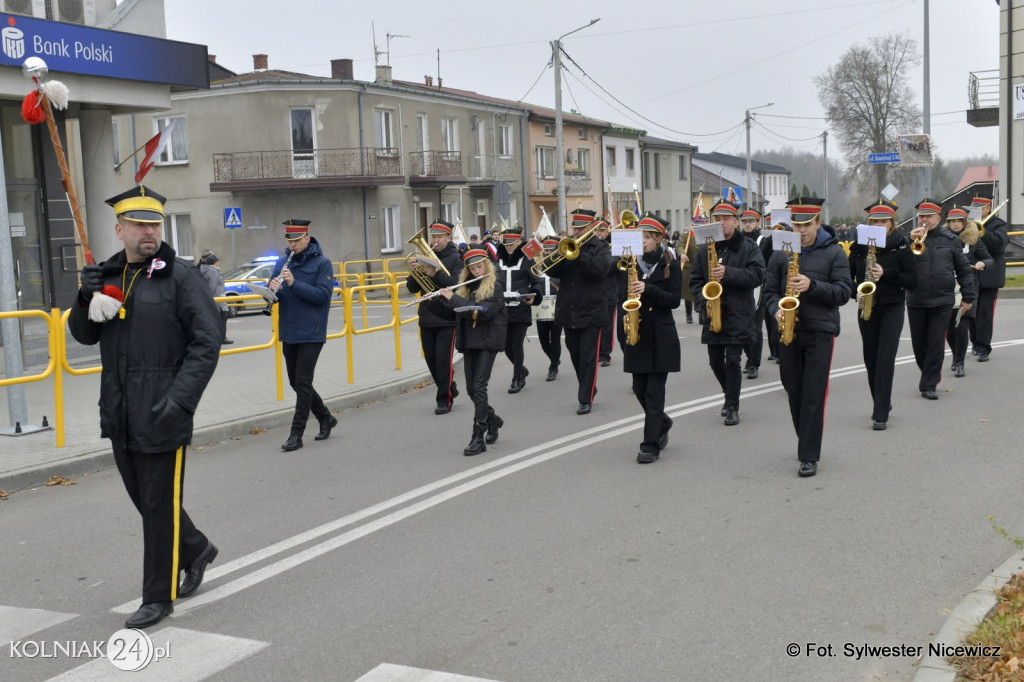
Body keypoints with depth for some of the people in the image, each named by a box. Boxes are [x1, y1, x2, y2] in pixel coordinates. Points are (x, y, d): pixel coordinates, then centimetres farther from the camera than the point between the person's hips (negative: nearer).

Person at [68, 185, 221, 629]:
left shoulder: (180, 276, -9)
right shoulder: (107, 275, 10)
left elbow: (207, 342, -12)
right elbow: (84, 335, 16)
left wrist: (180, 400, -21)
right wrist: (85, 299, -6)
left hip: (161, 414, -6)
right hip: (120, 414, 6)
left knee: (160, 505, 3)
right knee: (143, 499, 18)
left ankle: (158, 597, 16)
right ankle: (196, 550, 41)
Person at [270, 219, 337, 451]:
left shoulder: (322, 263, -7)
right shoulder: (283, 262, 8)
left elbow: (323, 295, -17)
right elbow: (275, 297, 8)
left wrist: (294, 284, -25)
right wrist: (273, 289, -16)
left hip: (311, 333, -6)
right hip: (289, 333, 6)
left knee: (303, 382, -6)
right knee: (296, 382, 13)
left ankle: (296, 434, -1)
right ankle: (326, 418, 30)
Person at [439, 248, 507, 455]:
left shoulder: (495, 287, -6)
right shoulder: (466, 286, 12)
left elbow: (484, 312, -19)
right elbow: (458, 310, 14)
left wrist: (453, 298, -18)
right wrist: (441, 297, -2)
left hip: (488, 340, -6)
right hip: (469, 341, 6)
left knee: (479, 386, -12)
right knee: (471, 389, 8)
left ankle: (478, 437, -10)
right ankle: (492, 419, 33)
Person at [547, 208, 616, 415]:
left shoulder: (600, 248, -2)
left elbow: (600, 269, -22)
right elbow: (553, 271, 0)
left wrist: (578, 254, -27)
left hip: (591, 312, -5)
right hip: (568, 311, 5)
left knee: (588, 357, -4)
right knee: (575, 356, 14)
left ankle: (586, 399, 1)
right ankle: (589, 389, 31)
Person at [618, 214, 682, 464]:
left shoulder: (670, 265, -2)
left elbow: (675, 299, -8)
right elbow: (622, 294, 7)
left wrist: (648, 289, -21)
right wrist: (626, 314, -12)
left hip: (661, 335, -4)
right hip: (636, 333, 4)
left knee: (654, 392, -5)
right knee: (640, 389, 7)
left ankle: (650, 445, -1)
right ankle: (662, 423, 34)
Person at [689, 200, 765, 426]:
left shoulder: (748, 247, -1)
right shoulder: (705, 249, 8)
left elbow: (757, 274, -13)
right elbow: (695, 280, 8)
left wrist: (728, 273, -24)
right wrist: (704, 302, -8)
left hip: (738, 315, -4)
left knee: (733, 361, -5)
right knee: (715, 361, 11)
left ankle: (733, 408, 3)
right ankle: (731, 395, 34)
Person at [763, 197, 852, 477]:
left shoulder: (834, 252, 0)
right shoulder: (781, 253, 8)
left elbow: (844, 291, -6)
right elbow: (770, 289, 10)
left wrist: (812, 285, -20)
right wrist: (777, 310, -10)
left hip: (820, 332, -3)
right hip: (789, 331, 4)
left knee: (813, 396, -5)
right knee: (794, 392, 11)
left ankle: (809, 457, 0)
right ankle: (806, 442, 30)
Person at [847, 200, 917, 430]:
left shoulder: (901, 246, -4)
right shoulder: (859, 245, 3)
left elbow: (912, 281, -6)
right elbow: (848, 275, 10)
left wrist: (886, 274, -19)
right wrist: (856, 292, -10)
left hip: (892, 308, -3)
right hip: (867, 308, 3)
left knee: (885, 359, -11)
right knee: (871, 359, 9)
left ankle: (880, 414, -11)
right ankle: (882, 403, 29)